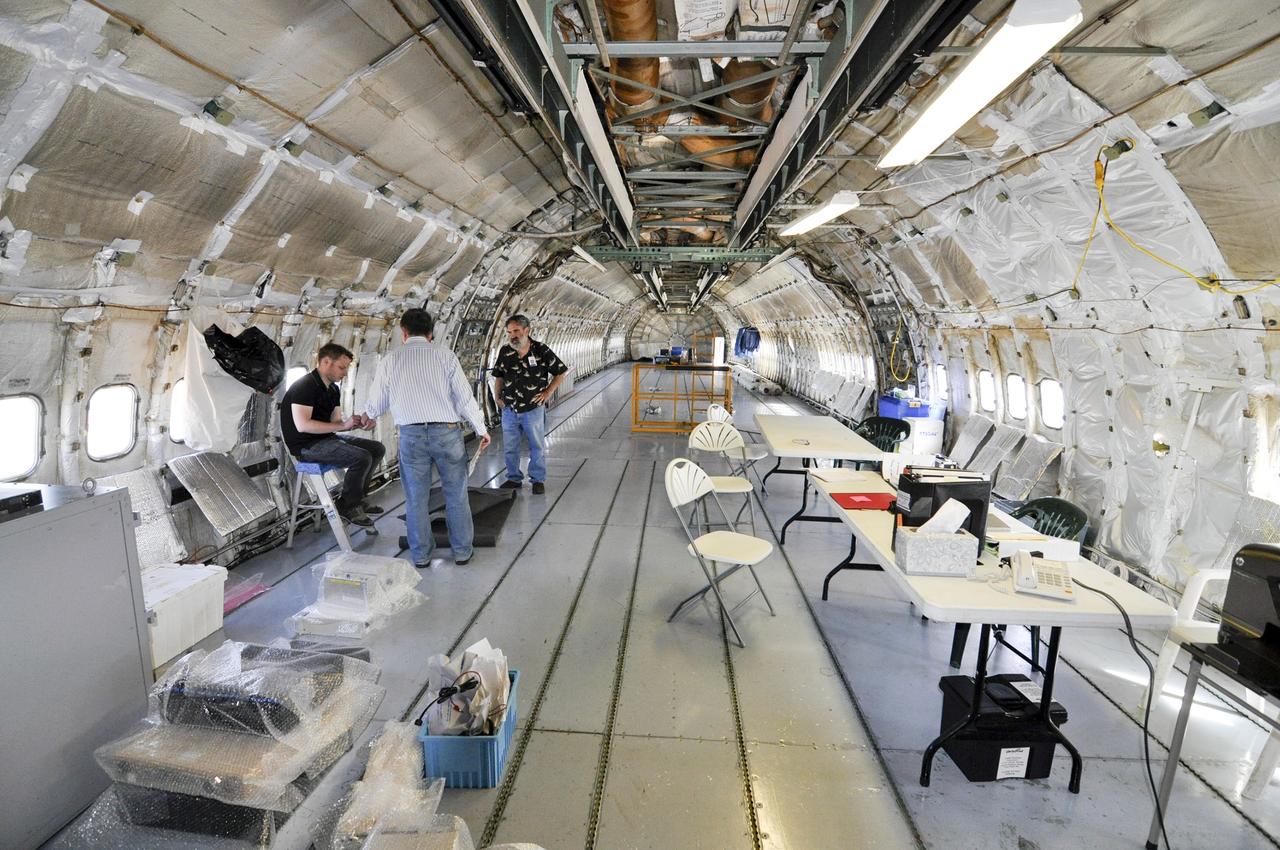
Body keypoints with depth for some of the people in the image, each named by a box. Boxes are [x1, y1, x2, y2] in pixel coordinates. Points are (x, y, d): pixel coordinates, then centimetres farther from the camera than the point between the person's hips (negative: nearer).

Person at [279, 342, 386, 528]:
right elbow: (302, 425, -27)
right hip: (307, 445, -9)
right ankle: (346, 506, -6)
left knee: (378, 449, 4)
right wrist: (343, 425, -25)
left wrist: (358, 423, -8)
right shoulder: (304, 386, -17)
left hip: (327, 438, 9)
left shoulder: (333, 389, 11)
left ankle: (357, 499, 14)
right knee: (362, 458, -26)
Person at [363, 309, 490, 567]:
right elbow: (464, 396, -3)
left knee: (416, 498, 12)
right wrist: (481, 429, 7)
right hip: (446, 431, -1)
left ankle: (421, 555, 21)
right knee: (456, 495, 10)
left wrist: (368, 417, 37)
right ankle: (462, 551, 18)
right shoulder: (444, 355, -1)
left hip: (411, 435, 1)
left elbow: (376, 404, 14)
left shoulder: (390, 361, 4)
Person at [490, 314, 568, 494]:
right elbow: (499, 377, 13)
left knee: (537, 446, 8)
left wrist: (547, 392, -6)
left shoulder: (541, 350, -9)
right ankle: (513, 478, 27)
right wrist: (497, 397, 4)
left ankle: (538, 480, 21)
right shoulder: (505, 351, 0)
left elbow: (560, 373, -1)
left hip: (533, 409, -3)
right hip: (509, 410, 3)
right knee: (509, 448, 12)